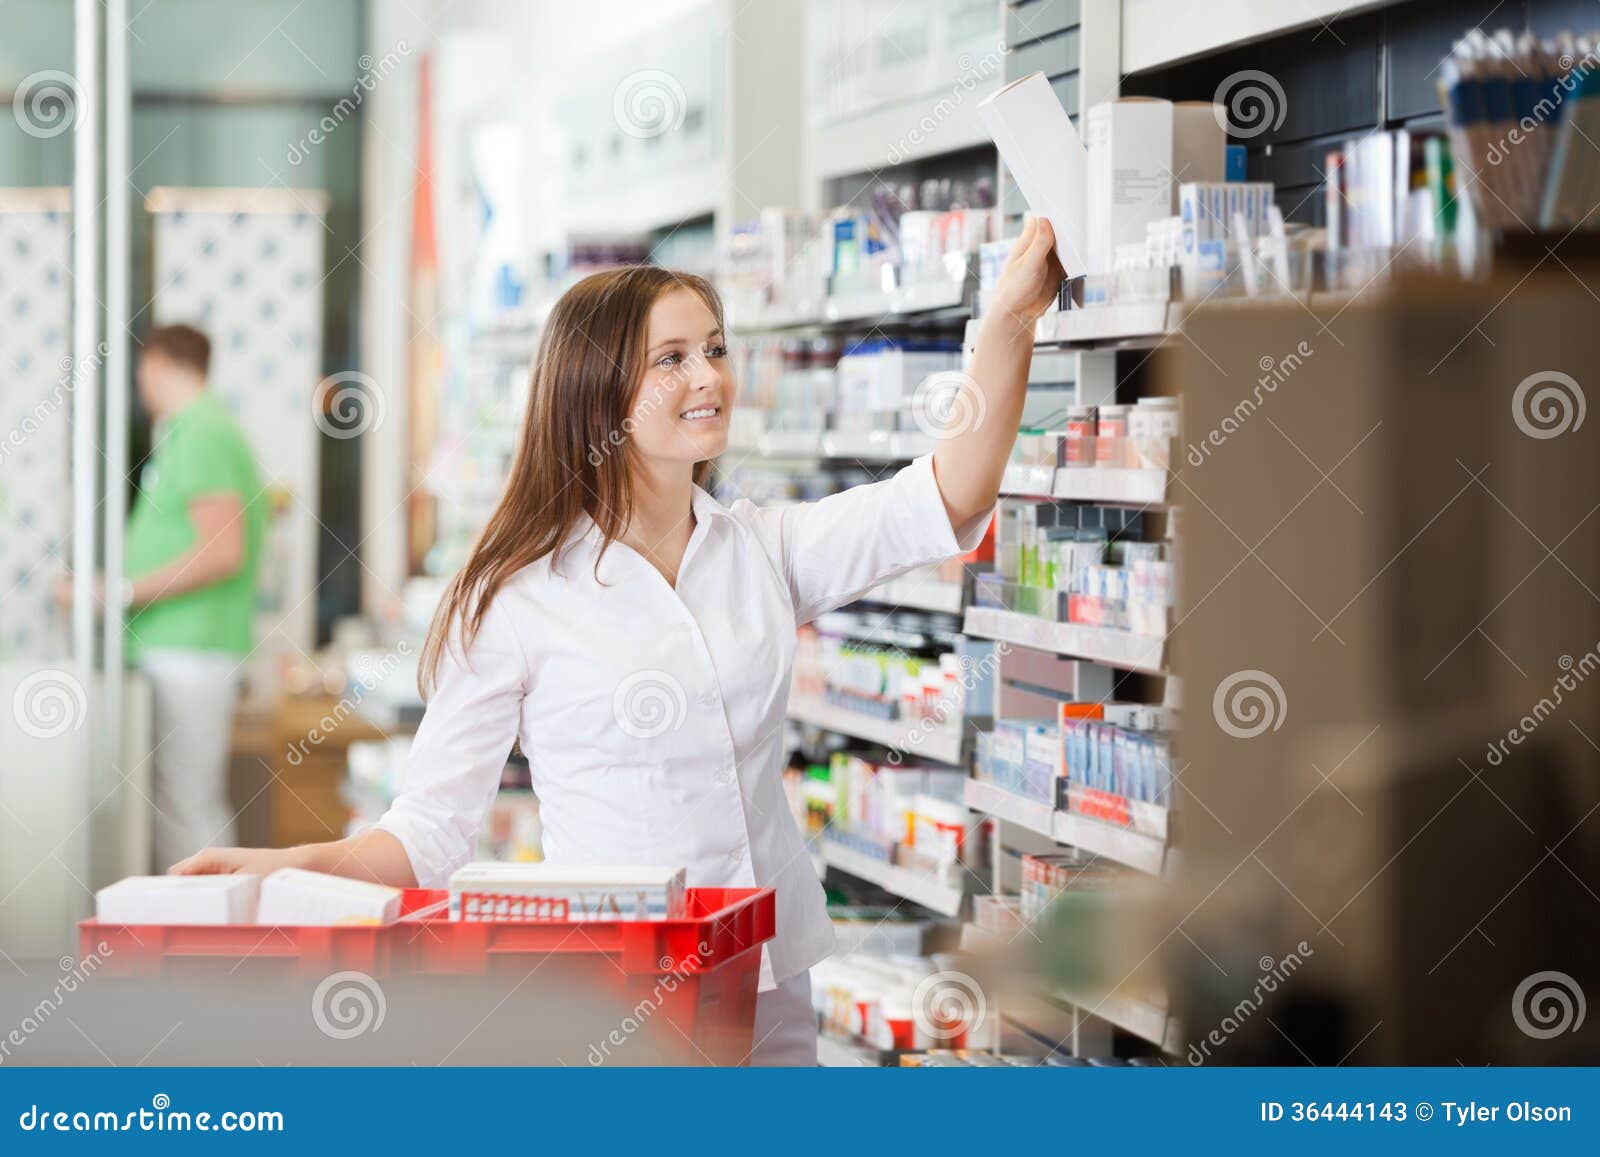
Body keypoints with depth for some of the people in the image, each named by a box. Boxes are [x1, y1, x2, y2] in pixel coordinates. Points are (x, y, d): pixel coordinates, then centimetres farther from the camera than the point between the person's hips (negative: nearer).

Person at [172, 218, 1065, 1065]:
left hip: (773, 994, 4)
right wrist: (290, 867, -23)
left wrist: (1010, 320, -18)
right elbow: (432, 829, -5)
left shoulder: (765, 552, 6)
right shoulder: (518, 598, -6)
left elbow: (947, 503, -8)